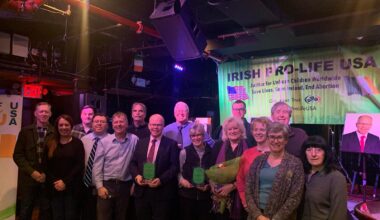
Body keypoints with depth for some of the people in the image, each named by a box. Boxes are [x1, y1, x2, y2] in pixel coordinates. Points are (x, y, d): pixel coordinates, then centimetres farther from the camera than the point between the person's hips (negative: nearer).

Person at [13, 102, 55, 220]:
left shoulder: (55, 132, -1)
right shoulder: (26, 131, 4)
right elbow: (17, 155, 2)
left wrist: (47, 173, -8)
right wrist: (31, 171, -9)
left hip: (47, 179, -1)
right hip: (29, 178, 1)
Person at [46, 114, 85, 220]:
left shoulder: (77, 143, 0)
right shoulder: (51, 143, 8)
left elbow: (80, 166, -6)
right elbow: (48, 166, 4)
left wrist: (65, 182, -11)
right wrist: (54, 182, -9)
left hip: (71, 187, -2)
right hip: (55, 188, 2)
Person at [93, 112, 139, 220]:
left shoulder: (134, 140, -4)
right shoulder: (104, 141, -2)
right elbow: (97, 166, -2)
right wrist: (99, 186, -6)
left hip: (125, 186, 0)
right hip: (106, 185, 0)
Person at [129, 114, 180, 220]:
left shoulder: (171, 144, -2)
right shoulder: (141, 142, 11)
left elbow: (175, 166, -7)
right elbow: (133, 163, 11)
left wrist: (161, 180, -18)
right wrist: (136, 175, -8)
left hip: (162, 193, -3)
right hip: (141, 191, 4)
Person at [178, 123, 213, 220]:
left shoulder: (211, 151, -2)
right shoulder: (184, 152, -3)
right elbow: (179, 171, 3)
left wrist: (210, 185, -8)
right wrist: (182, 180, -15)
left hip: (205, 194, 1)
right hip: (187, 194, 0)